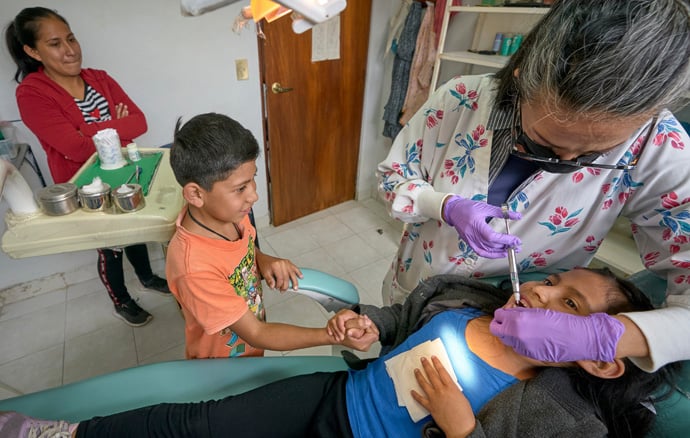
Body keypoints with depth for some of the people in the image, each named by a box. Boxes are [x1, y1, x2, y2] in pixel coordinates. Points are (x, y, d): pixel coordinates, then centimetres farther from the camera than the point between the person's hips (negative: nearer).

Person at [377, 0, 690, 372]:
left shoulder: (657, 149, -22)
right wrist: (447, 206, -31)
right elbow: (392, 174, -12)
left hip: (519, 329, -1)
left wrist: (603, 337, -40)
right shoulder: (460, 102, -23)